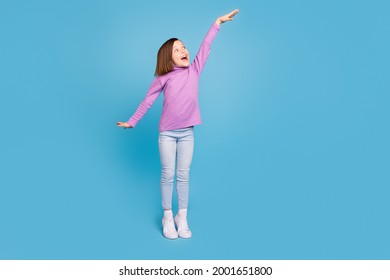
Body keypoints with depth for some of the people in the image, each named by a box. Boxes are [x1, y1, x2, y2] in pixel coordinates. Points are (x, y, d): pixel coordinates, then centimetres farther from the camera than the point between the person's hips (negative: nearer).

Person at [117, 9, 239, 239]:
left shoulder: (194, 70, 4)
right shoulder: (163, 78, -2)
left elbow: (205, 47, 2)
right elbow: (147, 101, 3)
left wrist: (218, 22, -1)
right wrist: (132, 122, 6)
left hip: (187, 133, 2)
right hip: (167, 133, -2)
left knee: (184, 175, 7)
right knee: (168, 175, 4)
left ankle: (182, 218, 18)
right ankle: (168, 217, 18)